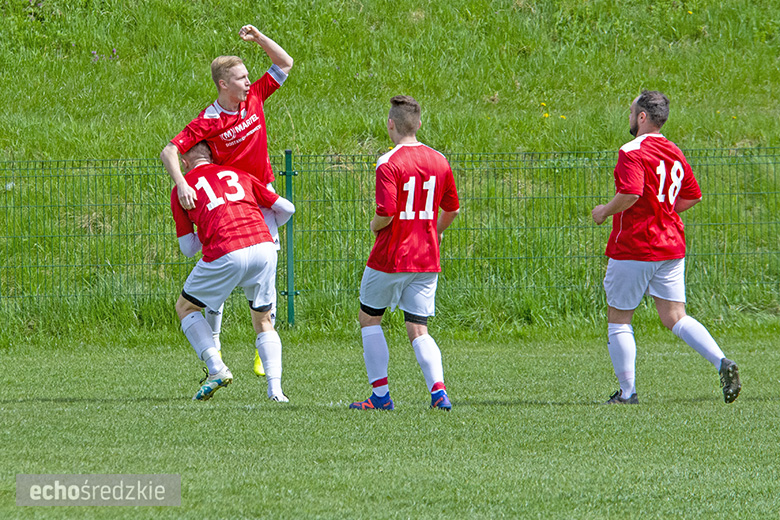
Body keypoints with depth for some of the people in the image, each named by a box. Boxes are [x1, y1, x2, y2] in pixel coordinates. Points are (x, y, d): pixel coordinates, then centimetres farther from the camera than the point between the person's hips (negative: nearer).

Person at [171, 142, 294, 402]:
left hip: (226, 254, -3)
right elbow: (286, 208, 26)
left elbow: (188, 248, 16)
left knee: (185, 307, 19)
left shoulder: (181, 188, 17)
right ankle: (275, 388, 4)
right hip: (263, 245, 3)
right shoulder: (239, 175, 25)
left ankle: (216, 368, 2)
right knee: (263, 320, 21)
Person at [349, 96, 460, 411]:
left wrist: (375, 226, 0)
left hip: (390, 257, -5)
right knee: (418, 330, 6)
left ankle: (380, 395, 11)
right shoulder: (439, 161, 4)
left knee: (369, 319, 15)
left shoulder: (389, 163, -14)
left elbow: (387, 214, -22)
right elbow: (451, 210, 13)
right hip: (426, 260, 5)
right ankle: (438, 389, -16)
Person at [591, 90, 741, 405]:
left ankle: (627, 392, 7)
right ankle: (721, 363, -15)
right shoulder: (675, 154, 10)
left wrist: (605, 211, -10)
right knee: (675, 318, 6)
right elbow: (692, 197, 18)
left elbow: (630, 194, -27)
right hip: (671, 246, 7)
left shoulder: (632, 152, -14)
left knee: (618, 319, 7)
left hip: (633, 247, -7)